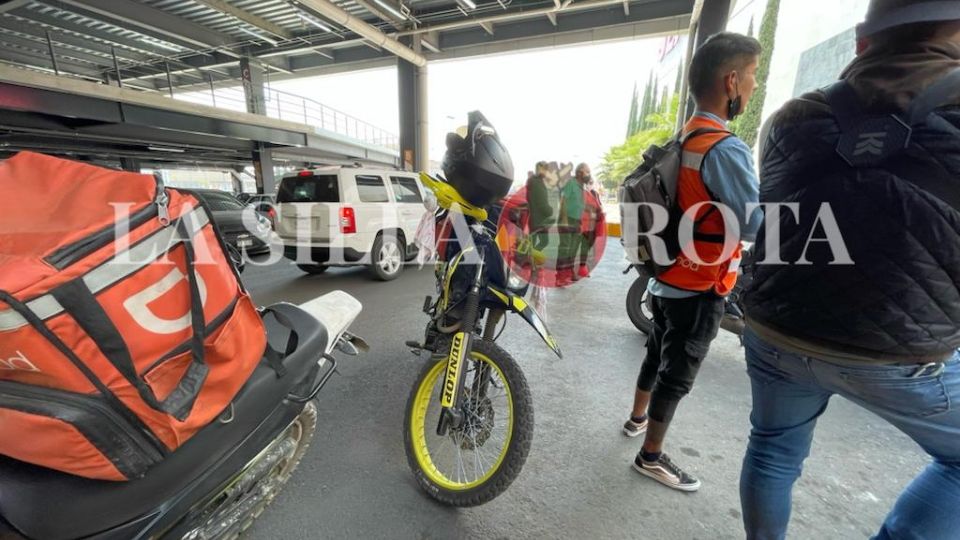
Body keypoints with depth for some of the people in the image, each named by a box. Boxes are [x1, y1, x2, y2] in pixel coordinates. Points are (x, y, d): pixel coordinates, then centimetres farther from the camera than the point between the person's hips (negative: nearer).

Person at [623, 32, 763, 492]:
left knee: (657, 354, 24)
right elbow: (756, 226, -23)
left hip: (665, 277, 9)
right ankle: (651, 456, 24)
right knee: (678, 374, 6)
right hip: (698, 287, -9)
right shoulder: (725, 148, -21)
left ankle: (638, 417, 45)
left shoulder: (680, 141, 8)